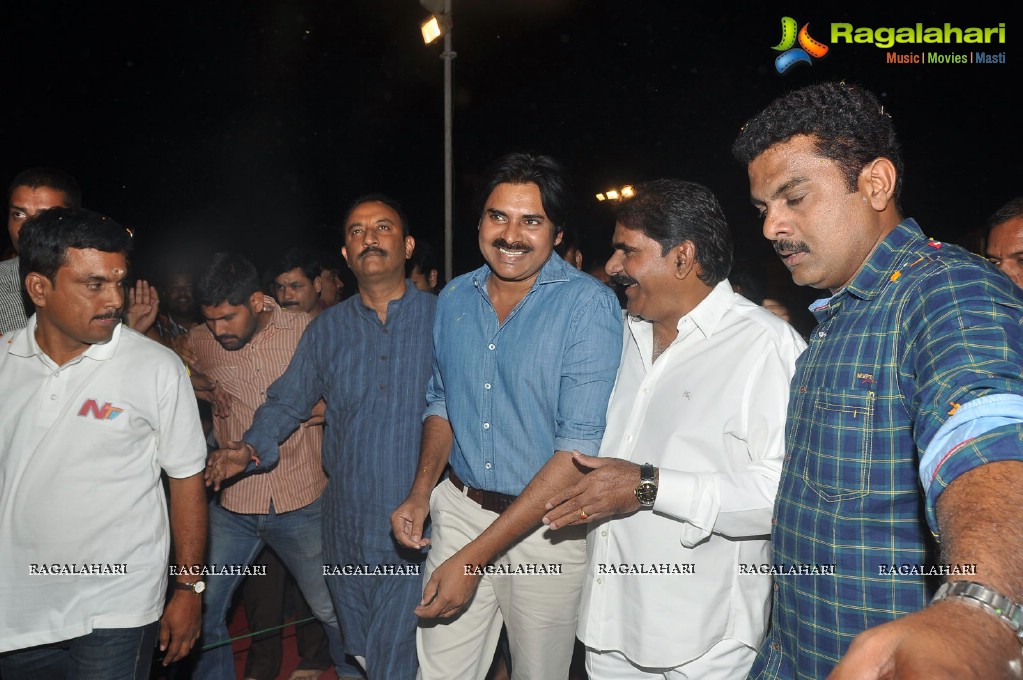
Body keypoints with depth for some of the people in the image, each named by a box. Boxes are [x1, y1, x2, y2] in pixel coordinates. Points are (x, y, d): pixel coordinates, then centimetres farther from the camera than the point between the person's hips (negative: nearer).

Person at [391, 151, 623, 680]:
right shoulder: (454, 298, 2)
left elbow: (580, 447, -21)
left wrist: (475, 555, -22)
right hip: (459, 509, 4)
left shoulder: (589, 305, -17)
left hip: (546, 526, -4)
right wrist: (421, 493, 1)